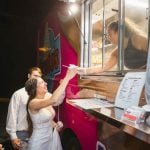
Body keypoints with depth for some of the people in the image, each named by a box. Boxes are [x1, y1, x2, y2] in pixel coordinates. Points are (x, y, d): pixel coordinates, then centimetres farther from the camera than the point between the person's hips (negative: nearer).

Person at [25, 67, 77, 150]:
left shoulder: (47, 100, 0)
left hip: (52, 137, 7)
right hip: (39, 142, -7)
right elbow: (53, 100, -42)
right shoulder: (33, 103, -24)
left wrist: (55, 125, -4)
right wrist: (67, 77, -40)